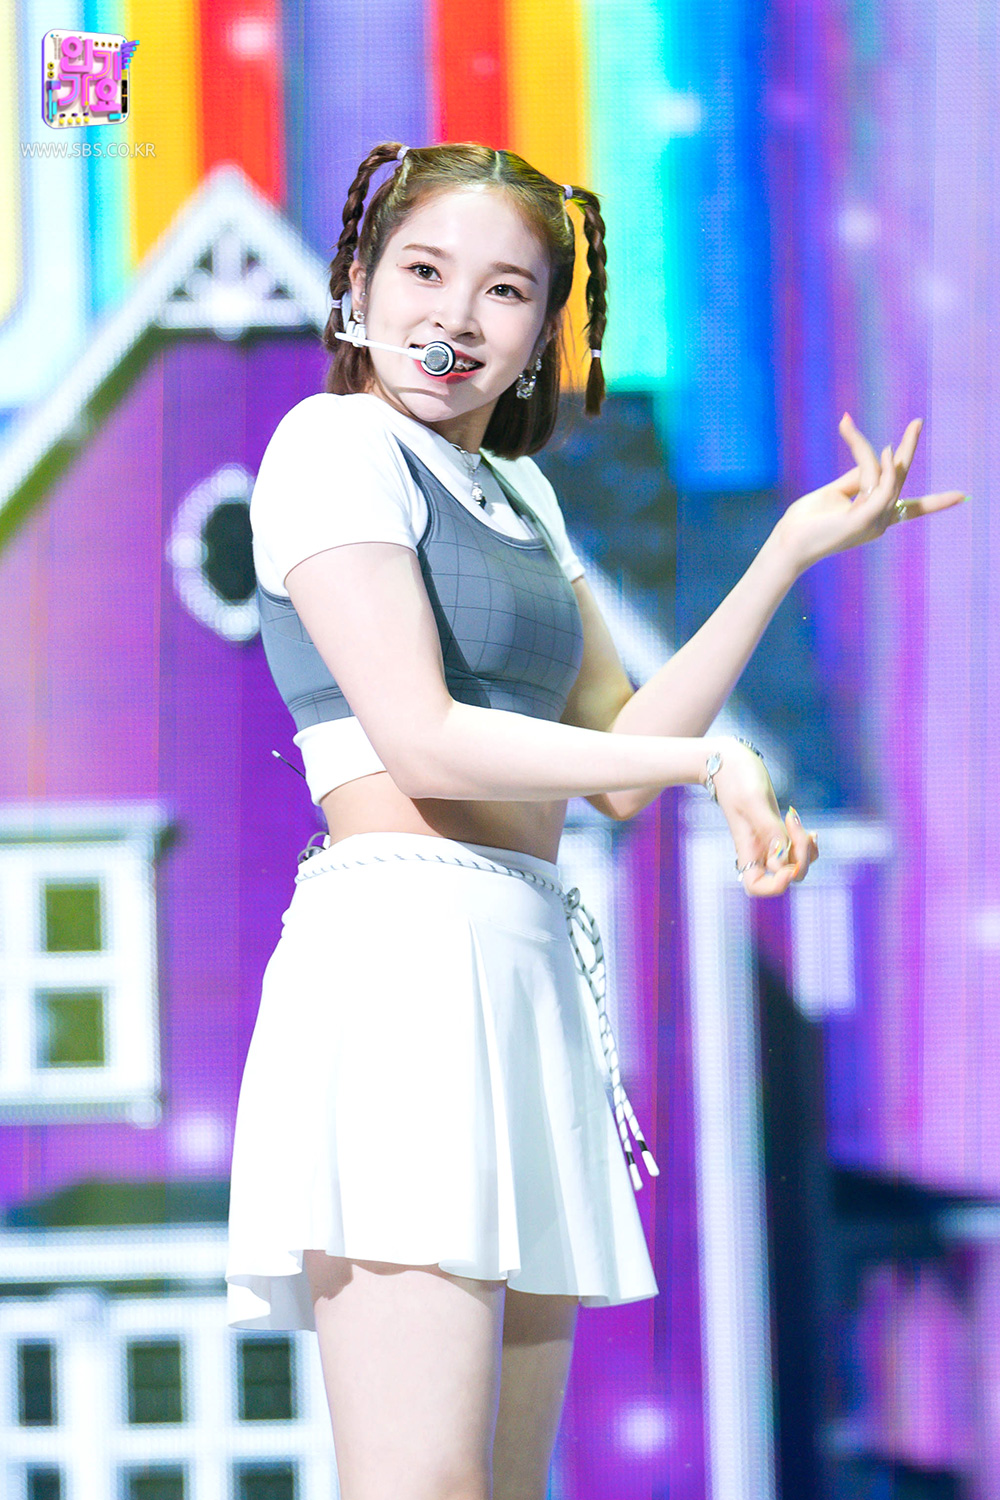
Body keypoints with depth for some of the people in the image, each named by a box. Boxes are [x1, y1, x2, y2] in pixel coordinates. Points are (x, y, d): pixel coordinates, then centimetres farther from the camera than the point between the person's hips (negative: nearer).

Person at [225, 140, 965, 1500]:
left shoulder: (520, 494, 23)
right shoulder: (337, 440, -1)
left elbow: (618, 763, 17)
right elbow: (422, 740, -11)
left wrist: (795, 547, 13)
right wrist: (710, 759, -7)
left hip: (525, 971, 9)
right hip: (397, 944, -9)